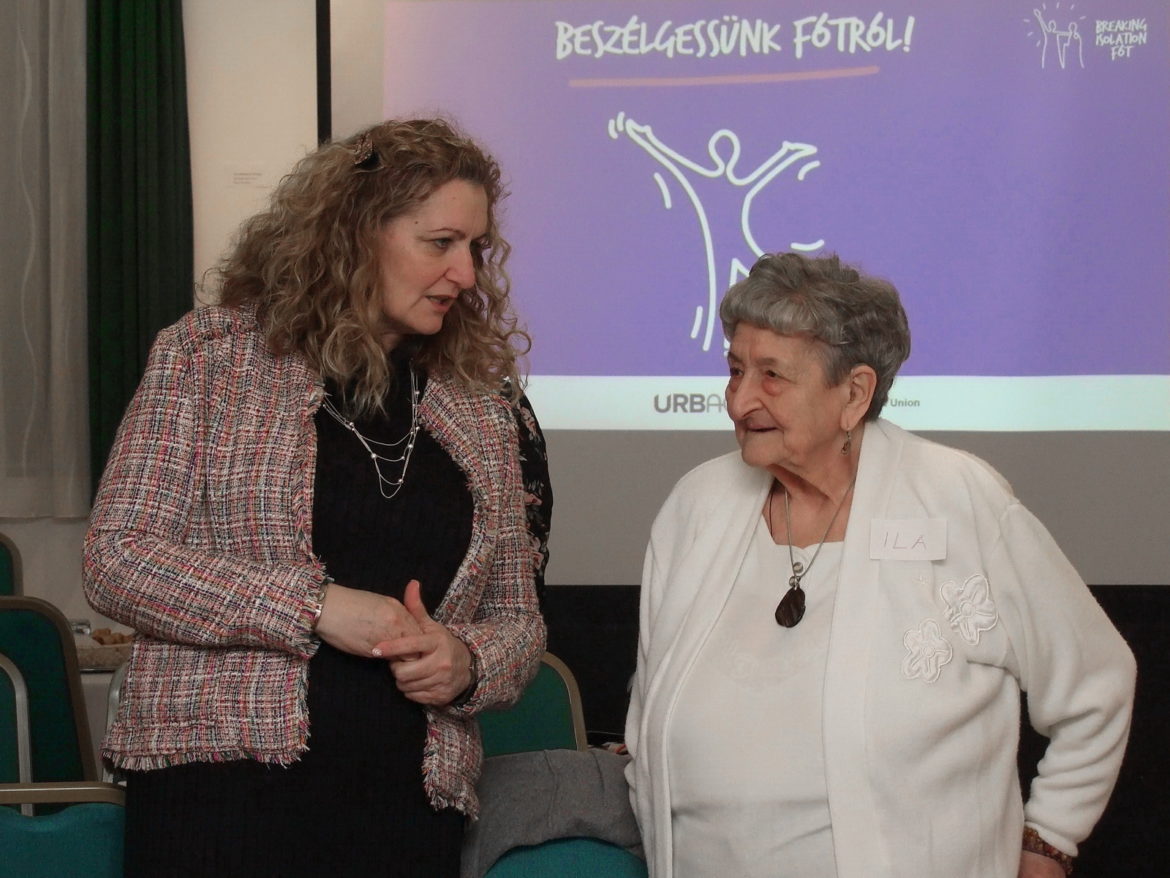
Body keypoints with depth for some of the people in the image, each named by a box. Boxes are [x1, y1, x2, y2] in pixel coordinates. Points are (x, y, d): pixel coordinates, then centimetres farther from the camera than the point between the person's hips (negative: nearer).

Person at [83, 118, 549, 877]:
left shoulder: (483, 408, 11)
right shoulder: (212, 354, 1)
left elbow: (518, 621, 16)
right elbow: (117, 559, -5)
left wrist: (467, 663, -8)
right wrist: (314, 607, -14)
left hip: (409, 809, 3)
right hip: (221, 788, -3)